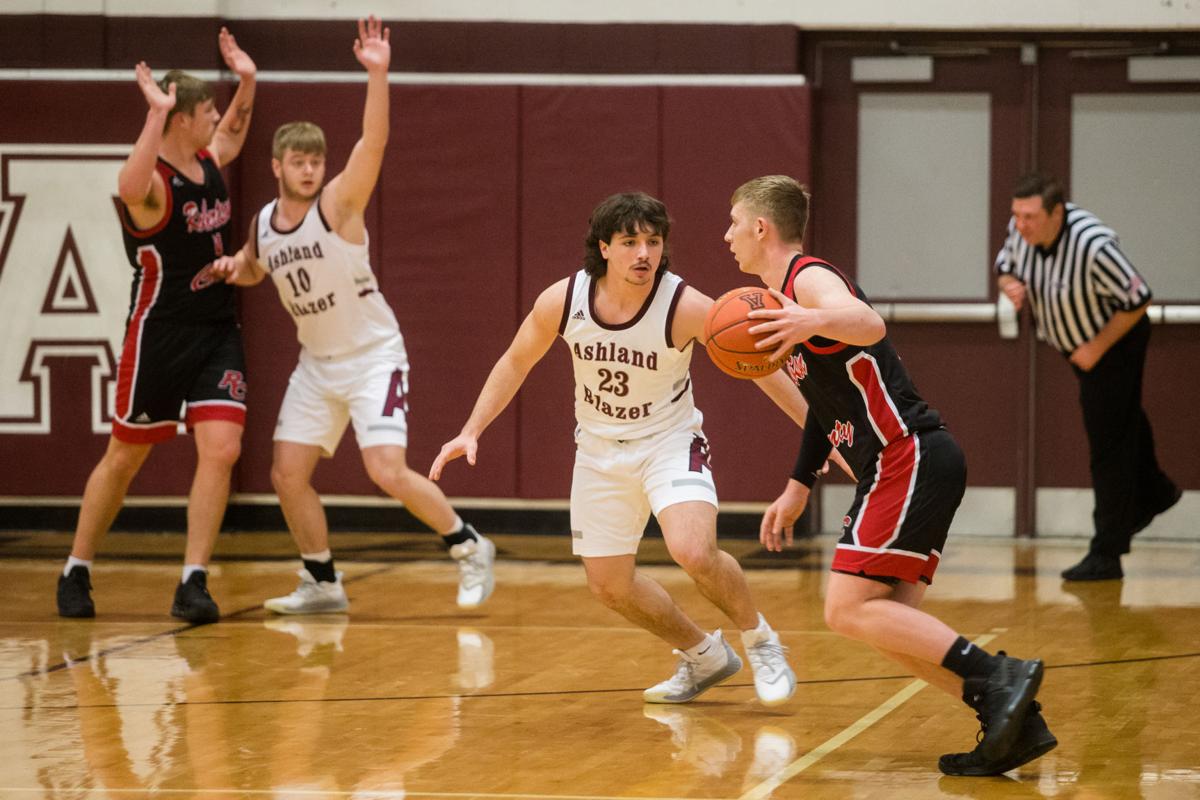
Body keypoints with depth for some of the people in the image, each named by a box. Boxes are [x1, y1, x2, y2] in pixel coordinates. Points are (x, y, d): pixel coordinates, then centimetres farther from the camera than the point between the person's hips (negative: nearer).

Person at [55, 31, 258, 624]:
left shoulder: (210, 163, 6)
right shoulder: (153, 183, -19)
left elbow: (234, 132, 31)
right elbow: (130, 189, -46)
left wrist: (248, 80, 17)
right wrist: (156, 113, -49)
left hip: (217, 331, 6)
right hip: (159, 334, -6)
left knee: (221, 449, -10)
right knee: (124, 458, 7)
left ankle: (193, 584, -7)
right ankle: (76, 572, 23)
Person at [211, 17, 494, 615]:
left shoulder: (338, 204, -16)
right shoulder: (262, 225, 1)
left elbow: (373, 142, -32)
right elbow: (255, 268, 24)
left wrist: (377, 74, -45)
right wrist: (234, 269, -1)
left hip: (373, 357, -6)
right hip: (317, 363, 6)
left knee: (388, 472, -17)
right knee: (287, 474, 2)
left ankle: (468, 547, 3)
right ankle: (322, 584, 18)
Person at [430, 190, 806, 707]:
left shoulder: (686, 307, -24)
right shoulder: (562, 300, -16)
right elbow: (516, 362, 3)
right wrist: (471, 431, -2)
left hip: (669, 442, -4)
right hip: (600, 450, 4)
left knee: (694, 552, -28)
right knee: (609, 586, 7)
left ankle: (759, 641, 0)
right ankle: (703, 657, 30)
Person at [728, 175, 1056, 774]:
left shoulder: (809, 278, -9)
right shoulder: (787, 291, 22)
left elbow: (869, 324, -31)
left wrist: (812, 322, -51)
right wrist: (798, 488, 34)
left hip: (910, 459, -10)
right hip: (908, 469, 10)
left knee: (849, 609, -16)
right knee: (891, 625, 5)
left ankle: (998, 677, -23)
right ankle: (1013, 721, -1)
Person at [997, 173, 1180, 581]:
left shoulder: (1093, 247, -38)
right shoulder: (1021, 228, -18)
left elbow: (1138, 300, -28)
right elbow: (1005, 263, 4)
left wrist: (1097, 348, -22)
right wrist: (1010, 284, -20)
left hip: (1116, 343, -8)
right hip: (1079, 343, 8)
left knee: (1108, 447, -8)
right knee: (1123, 420, 30)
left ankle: (1107, 554, -3)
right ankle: (1153, 493, 55)